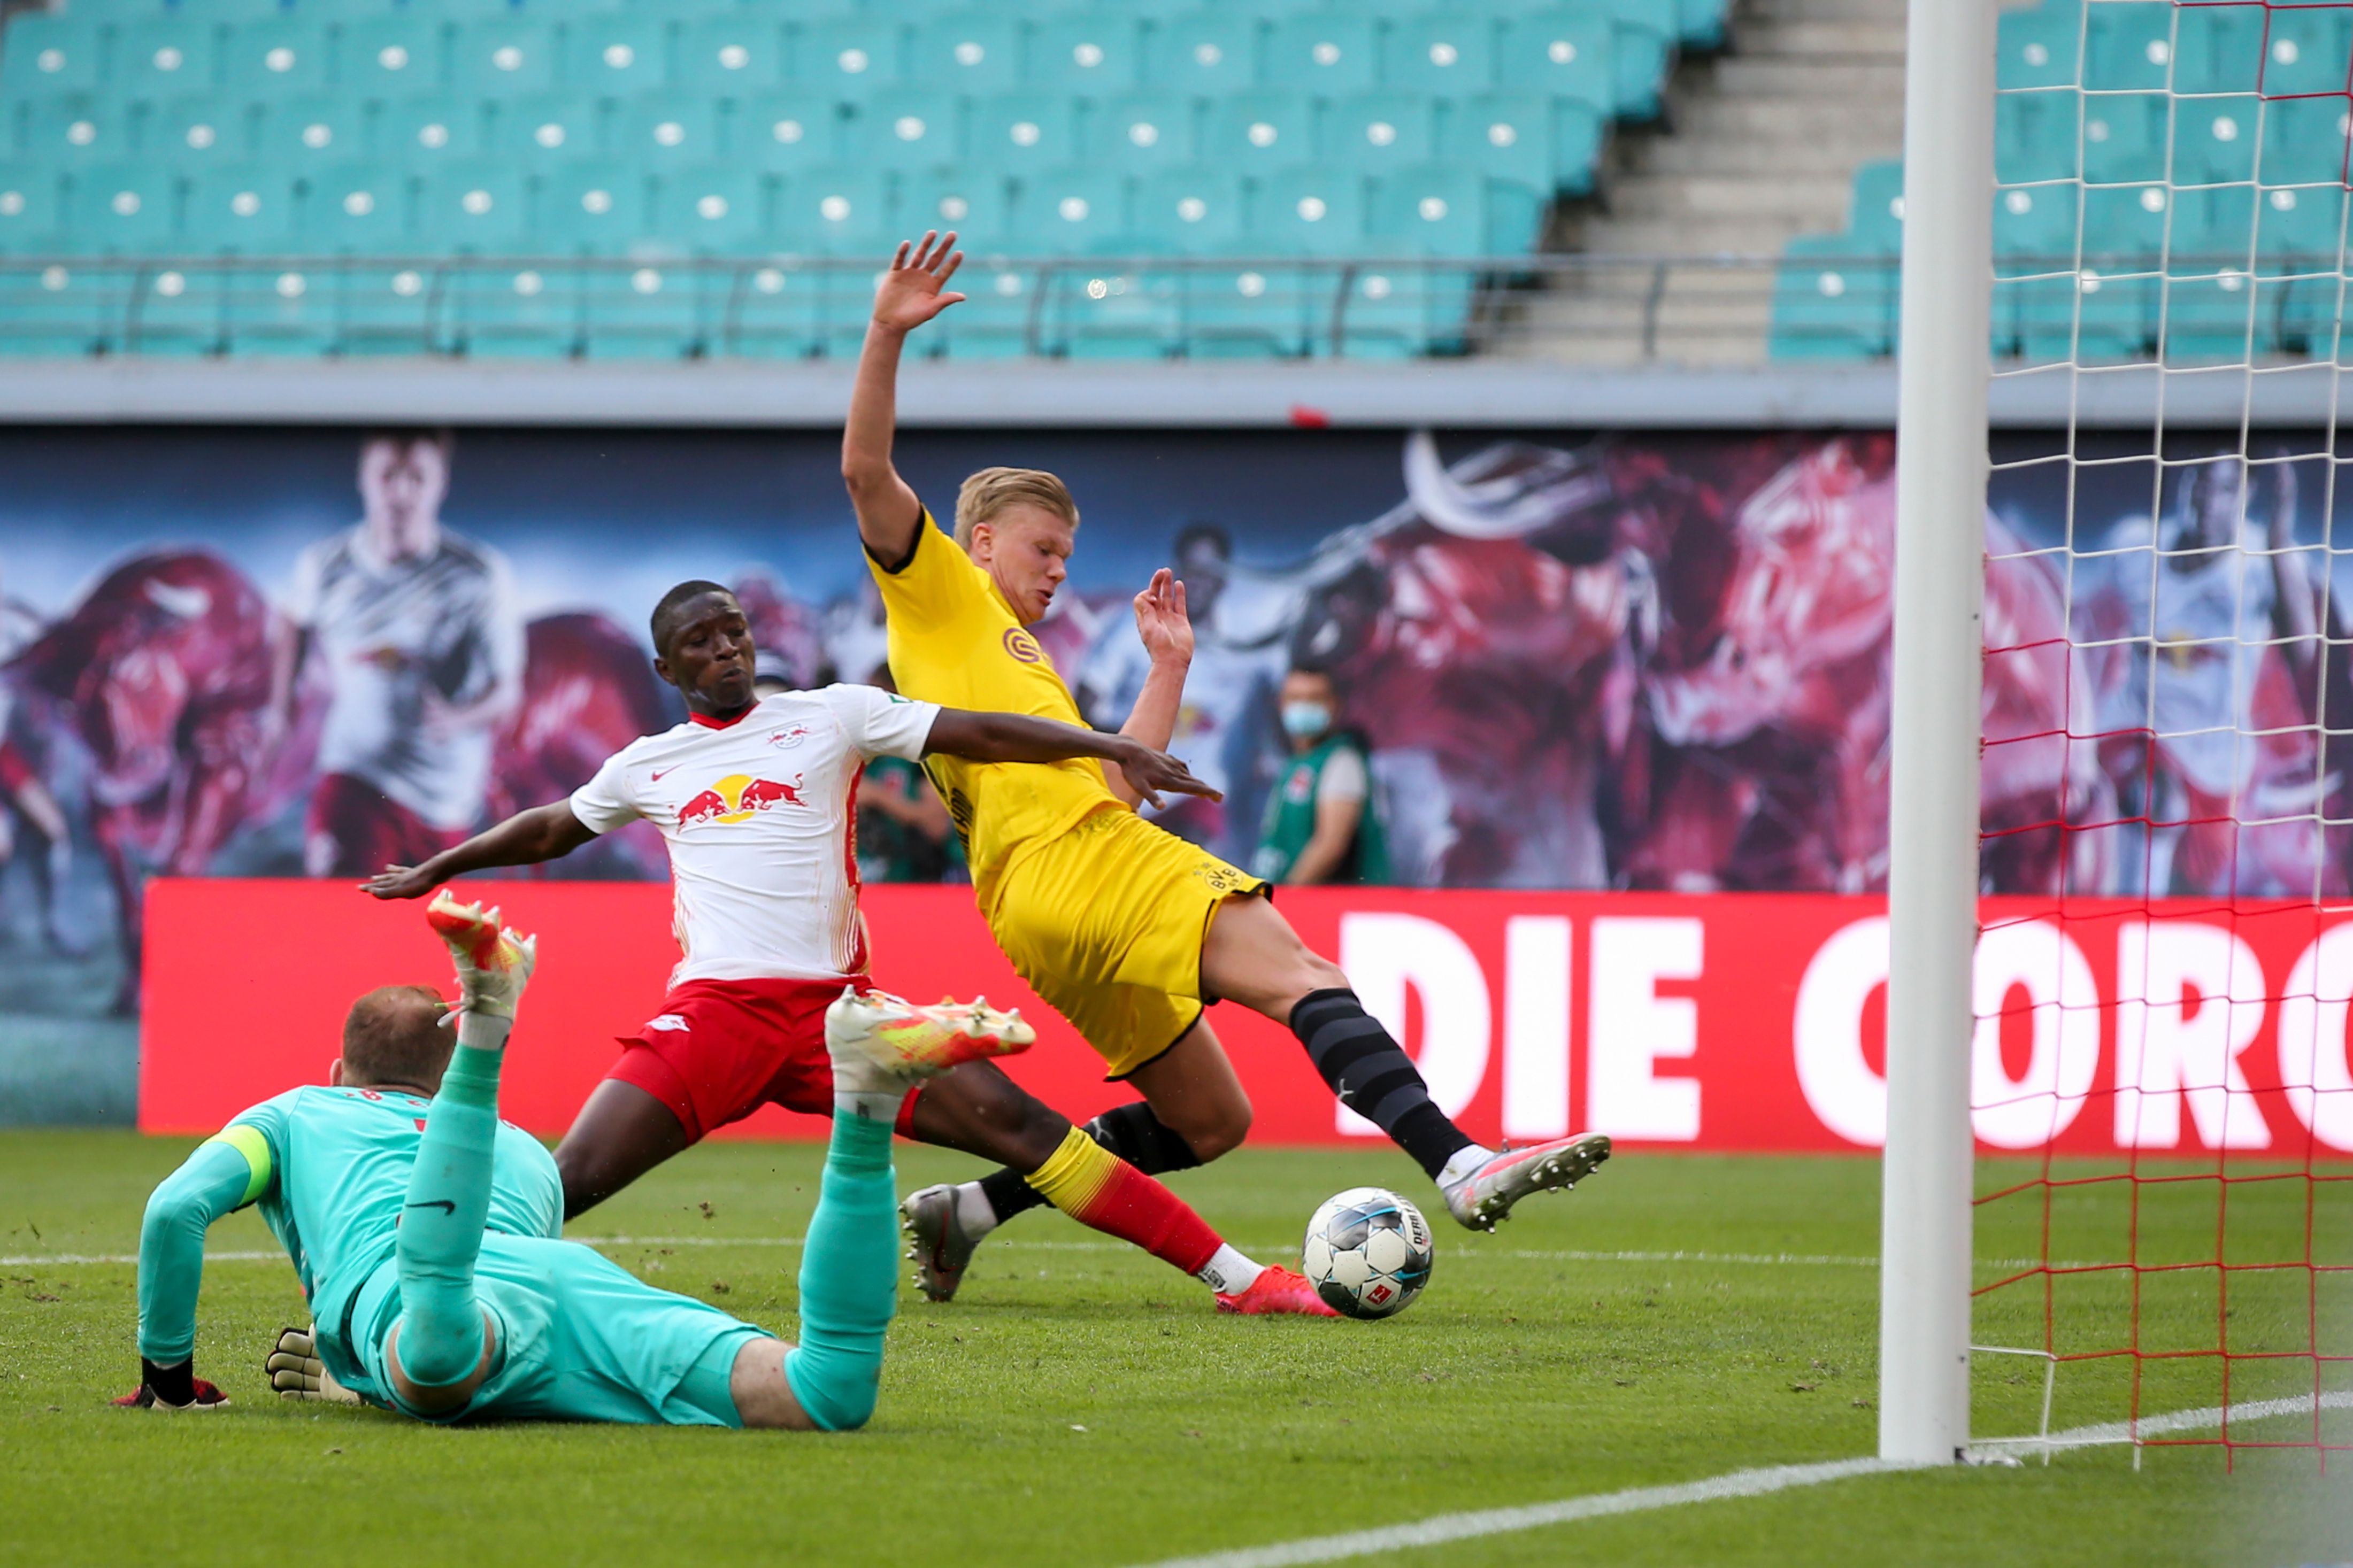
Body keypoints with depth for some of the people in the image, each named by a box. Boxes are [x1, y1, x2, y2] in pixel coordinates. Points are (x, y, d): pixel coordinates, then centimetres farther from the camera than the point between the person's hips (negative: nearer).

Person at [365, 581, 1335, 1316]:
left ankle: (1235, 1277, -12)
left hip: (835, 1005, -1)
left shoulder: (832, 718, 9)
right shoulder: (647, 768, 16)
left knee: (1014, 1123, -12)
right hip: (713, 1010, 1)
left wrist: (1110, 747, -8)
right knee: (567, 1184, -15)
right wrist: (433, 872, 44)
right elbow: (551, 830, 34)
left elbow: (975, 735, 1)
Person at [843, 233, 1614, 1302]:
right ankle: (1462, 1168, -41)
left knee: (1208, 1122, 11)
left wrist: (1168, 668, 31)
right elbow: (865, 471, -1)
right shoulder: (940, 595, 12)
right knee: (1291, 972, -23)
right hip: (1071, 860, -9)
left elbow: (1118, 782, 29)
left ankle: (966, 1212, 12)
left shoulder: (1028, 670, 35)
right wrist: (887, 338, -10)